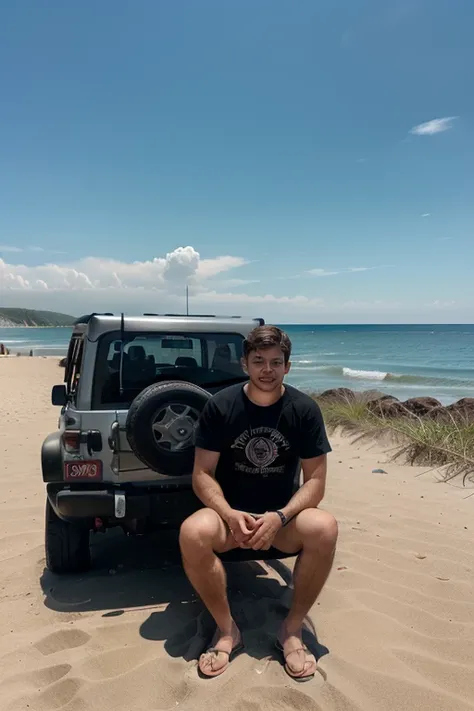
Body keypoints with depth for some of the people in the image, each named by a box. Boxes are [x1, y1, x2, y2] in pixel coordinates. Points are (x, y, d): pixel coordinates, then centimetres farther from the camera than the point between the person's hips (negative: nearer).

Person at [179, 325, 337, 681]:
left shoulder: (305, 409, -9)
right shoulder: (220, 406, -10)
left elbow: (315, 480, -8)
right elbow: (202, 474, -8)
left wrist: (279, 517, -24)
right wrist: (230, 515, -25)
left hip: (284, 514, 1)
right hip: (230, 512, 0)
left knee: (324, 528, -31)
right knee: (193, 532, -31)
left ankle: (293, 629, -8)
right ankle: (227, 631, -7)